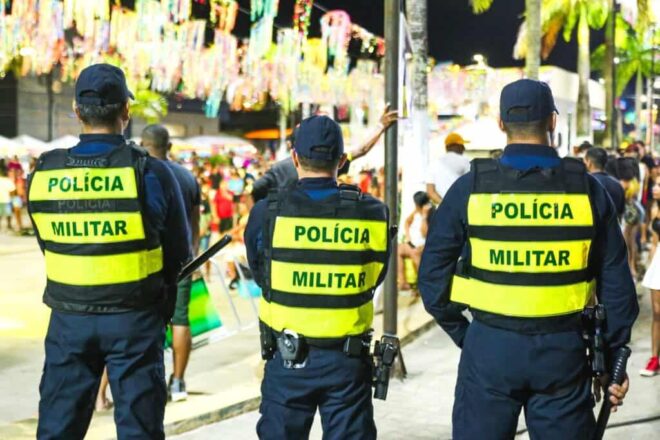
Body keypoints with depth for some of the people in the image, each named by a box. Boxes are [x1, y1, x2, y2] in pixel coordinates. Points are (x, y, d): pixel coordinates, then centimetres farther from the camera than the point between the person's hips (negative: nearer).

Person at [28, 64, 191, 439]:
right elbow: (180, 254, -3)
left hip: (70, 319, 3)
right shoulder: (150, 172, -11)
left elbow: (49, 247, 7)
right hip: (134, 320, -2)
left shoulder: (43, 174, -3)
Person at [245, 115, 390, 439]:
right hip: (347, 362, 1)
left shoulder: (268, 213, -9)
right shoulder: (373, 214, -5)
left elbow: (259, 275, 6)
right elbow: (375, 278, 7)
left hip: (287, 358, -1)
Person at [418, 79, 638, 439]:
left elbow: (433, 274, -2)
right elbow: (615, 283, 2)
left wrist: (462, 333, 10)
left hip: (490, 346, 0)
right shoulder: (586, 189, -2)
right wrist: (614, 358, 11)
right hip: (562, 351, 1)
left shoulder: (471, 187, -4)